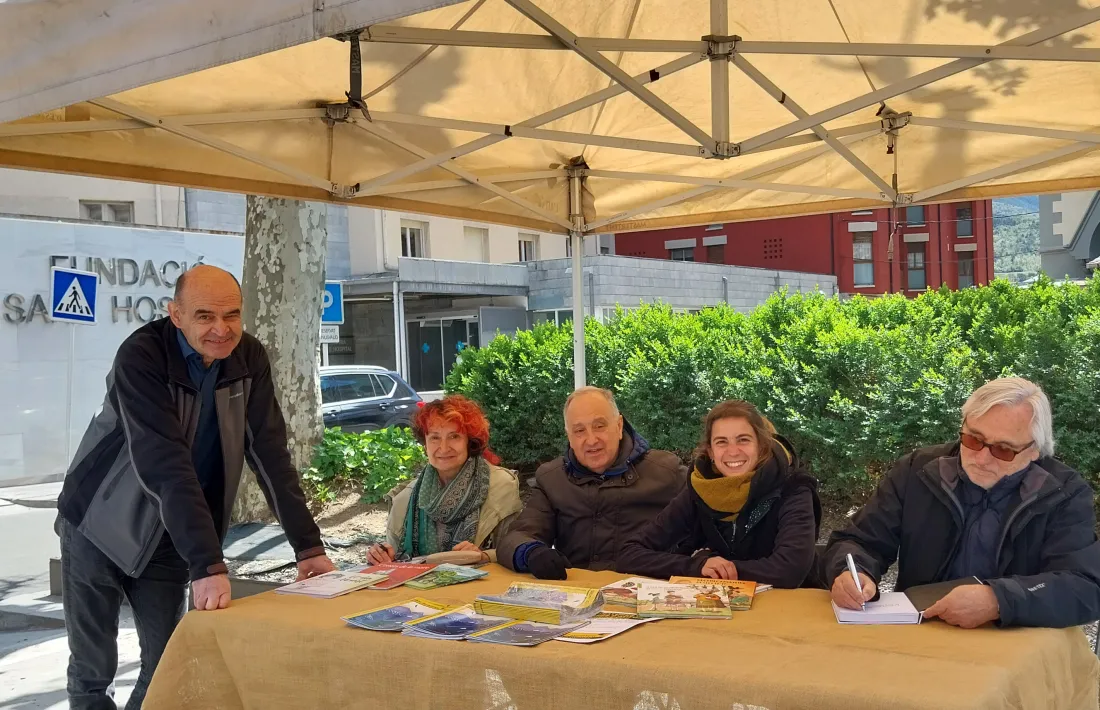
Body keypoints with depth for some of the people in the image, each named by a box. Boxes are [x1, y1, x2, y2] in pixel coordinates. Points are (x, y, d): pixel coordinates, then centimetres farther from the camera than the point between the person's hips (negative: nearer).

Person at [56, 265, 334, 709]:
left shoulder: (249, 359, -9)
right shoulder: (141, 357, -25)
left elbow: (270, 454, -11)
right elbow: (165, 466, -34)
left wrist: (308, 544, -19)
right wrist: (208, 564, -41)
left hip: (168, 540, 4)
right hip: (100, 529, -4)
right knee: (92, 671, 6)